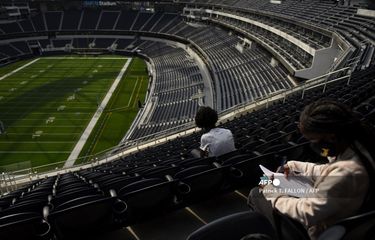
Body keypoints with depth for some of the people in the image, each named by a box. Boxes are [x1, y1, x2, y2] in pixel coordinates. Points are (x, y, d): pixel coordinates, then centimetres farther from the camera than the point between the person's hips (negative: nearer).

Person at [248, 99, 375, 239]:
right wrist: (294, 167, 0)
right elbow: (327, 171, 7)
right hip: (324, 213, 8)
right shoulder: (356, 144, -13)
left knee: (256, 195, -1)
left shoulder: (346, 173, -40)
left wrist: (273, 194, -16)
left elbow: (307, 214, -29)